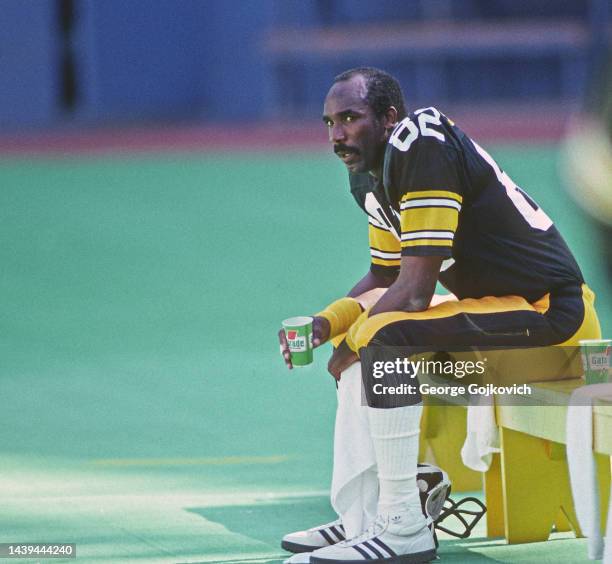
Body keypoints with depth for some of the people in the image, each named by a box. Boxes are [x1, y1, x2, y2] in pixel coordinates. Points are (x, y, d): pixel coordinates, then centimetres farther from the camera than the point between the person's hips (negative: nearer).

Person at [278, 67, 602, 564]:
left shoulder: (422, 147, -20)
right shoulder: (369, 175, 10)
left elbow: (414, 291, -22)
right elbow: (383, 276, 21)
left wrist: (348, 344, -9)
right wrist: (325, 324, 3)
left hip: (551, 312, -11)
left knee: (382, 335, -26)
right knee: (359, 332, 16)